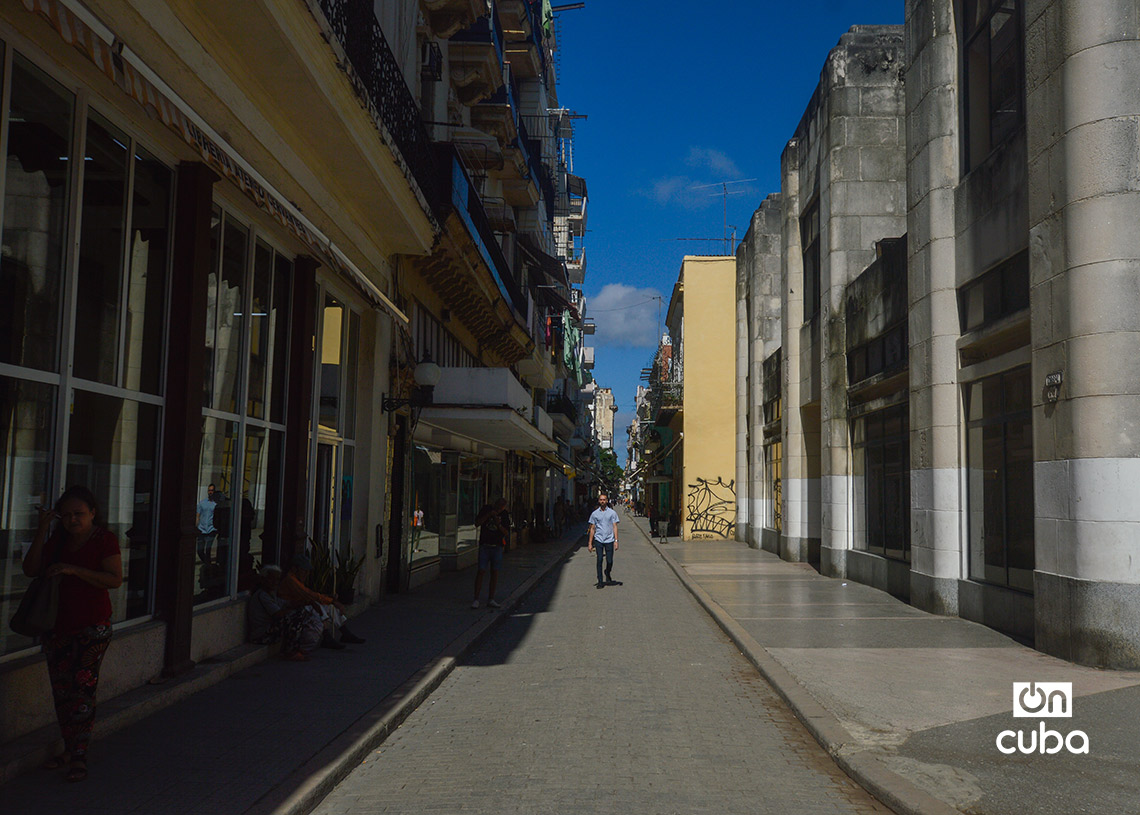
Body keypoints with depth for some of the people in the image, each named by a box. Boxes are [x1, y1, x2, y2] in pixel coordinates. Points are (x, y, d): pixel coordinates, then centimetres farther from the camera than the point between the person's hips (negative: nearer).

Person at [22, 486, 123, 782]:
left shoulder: (104, 540, -8)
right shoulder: (57, 538, 9)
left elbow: (115, 579, -16)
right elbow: (30, 569, 0)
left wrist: (74, 570, -23)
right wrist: (42, 530, -7)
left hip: (92, 627, -6)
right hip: (57, 625, 6)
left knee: (82, 688, -6)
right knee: (61, 691, 10)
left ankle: (79, 756, 2)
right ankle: (70, 749, 23)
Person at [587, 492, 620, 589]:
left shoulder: (612, 513, 4)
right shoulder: (594, 514, 7)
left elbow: (615, 527, 3)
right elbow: (592, 529, 10)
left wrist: (616, 541, -5)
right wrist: (590, 543, 8)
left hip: (609, 540, 0)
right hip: (598, 540, 0)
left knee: (609, 561, 3)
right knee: (599, 560, -8)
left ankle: (607, 574, 33)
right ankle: (600, 581, -2)